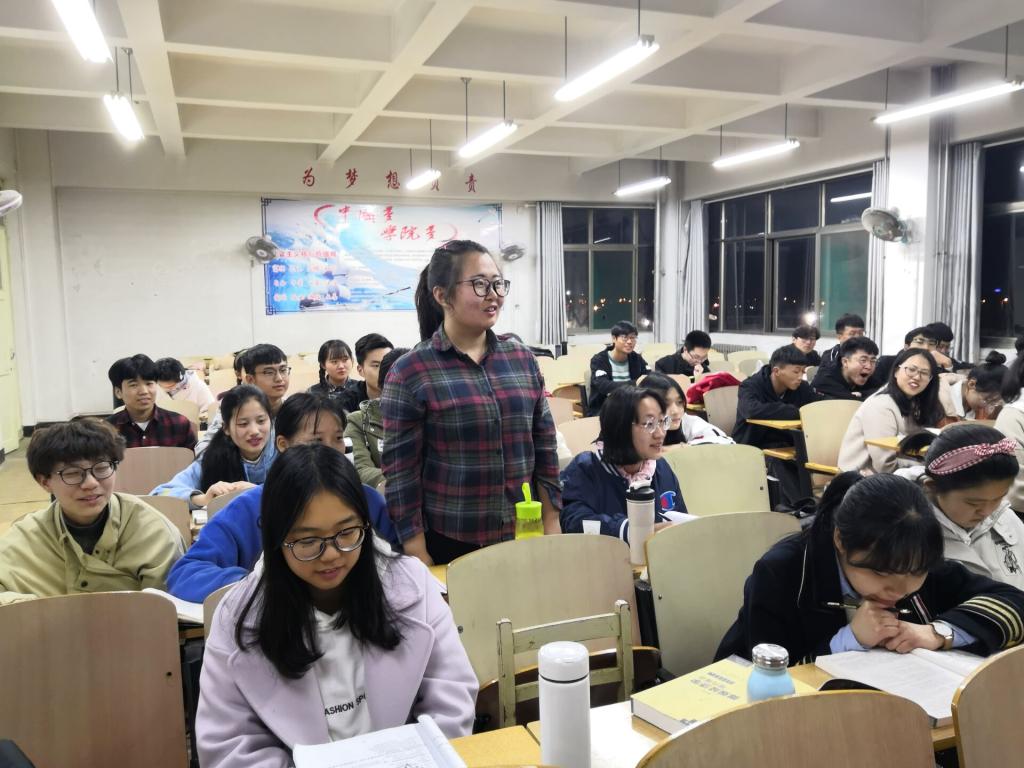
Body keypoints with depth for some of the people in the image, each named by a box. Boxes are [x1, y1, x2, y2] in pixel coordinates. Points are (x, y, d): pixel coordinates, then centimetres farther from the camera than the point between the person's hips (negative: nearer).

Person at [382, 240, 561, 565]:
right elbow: (401, 472, -8)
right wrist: (418, 560, -8)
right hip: (449, 544, -4)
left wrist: (552, 529, 6)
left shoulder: (522, 359, 4)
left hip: (525, 538, 4)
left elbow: (545, 449, 8)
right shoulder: (411, 372, -9)